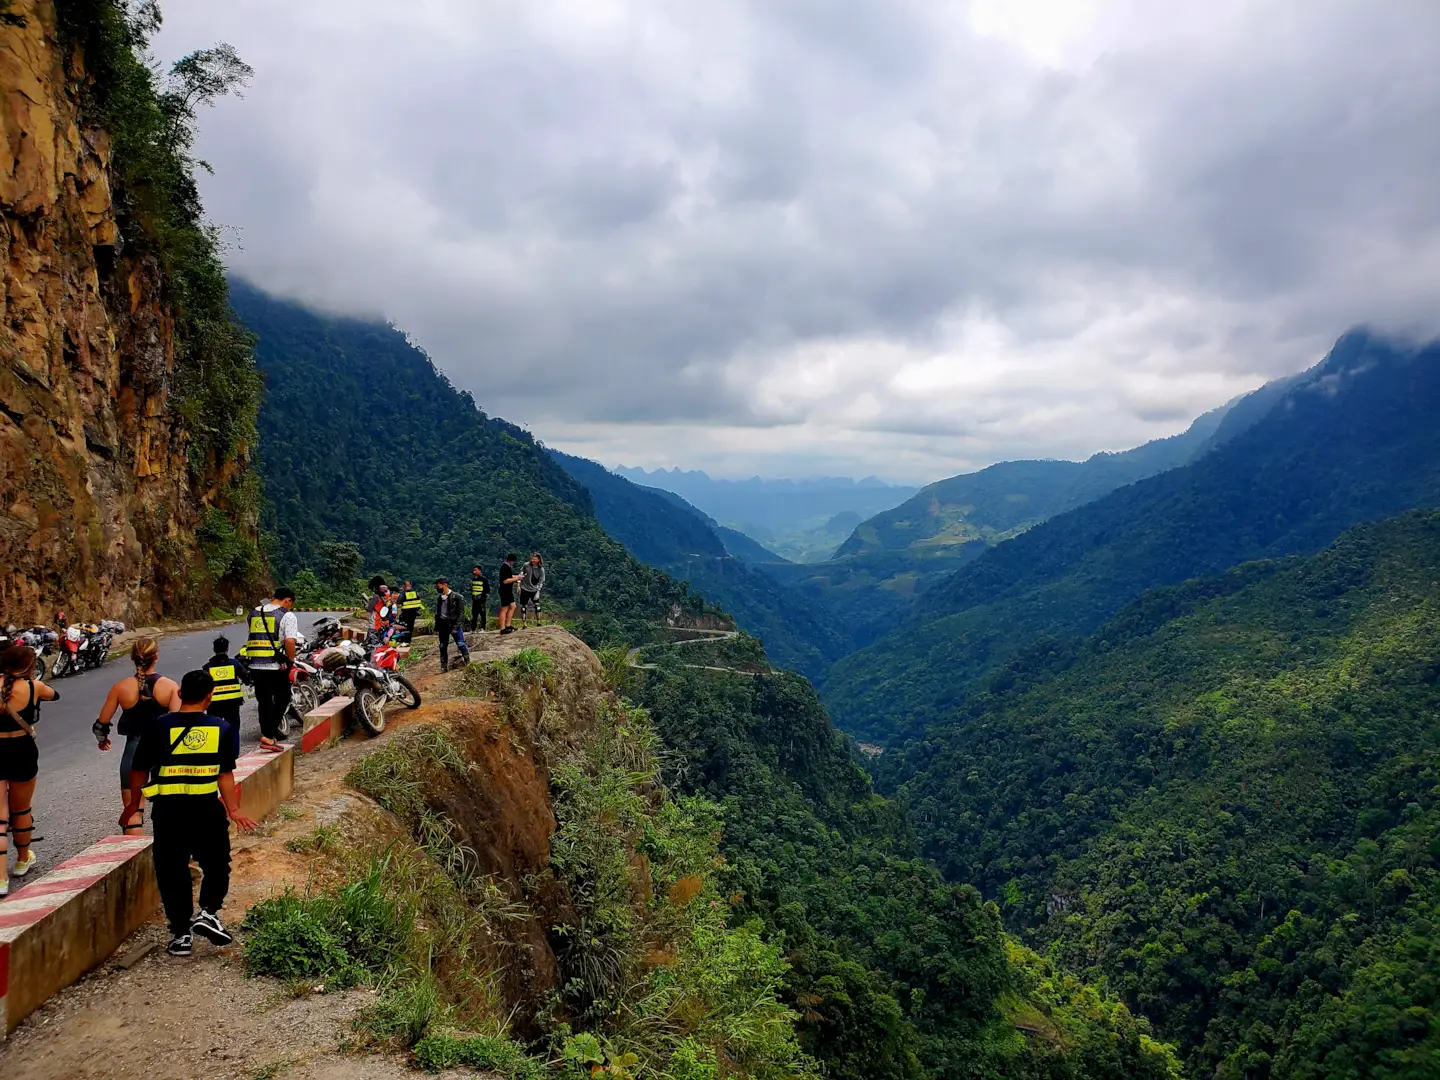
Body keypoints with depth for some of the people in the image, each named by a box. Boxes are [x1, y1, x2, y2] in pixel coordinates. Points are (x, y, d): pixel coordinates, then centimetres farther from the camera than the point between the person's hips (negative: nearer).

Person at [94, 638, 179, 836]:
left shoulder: (121, 687, -3)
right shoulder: (170, 686, -5)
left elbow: (101, 724, 5)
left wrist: (102, 740, 26)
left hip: (134, 749, -1)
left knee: (133, 812, 2)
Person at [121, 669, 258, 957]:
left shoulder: (158, 726, -3)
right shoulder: (221, 728, -2)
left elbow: (140, 771, 3)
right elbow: (226, 774, -3)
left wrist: (132, 804, 16)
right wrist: (234, 810, 1)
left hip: (168, 810, 0)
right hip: (207, 809, 0)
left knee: (172, 872, 12)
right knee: (217, 866, 19)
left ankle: (181, 933, 15)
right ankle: (208, 912, 3)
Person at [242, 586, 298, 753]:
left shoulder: (254, 613, 13)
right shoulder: (287, 616, -7)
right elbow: (290, 641, -18)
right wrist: (291, 660, -4)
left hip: (255, 665, 6)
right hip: (276, 666, -6)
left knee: (264, 702, 15)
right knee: (282, 699, 8)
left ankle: (267, 735, 20)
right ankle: (269, 734, -4)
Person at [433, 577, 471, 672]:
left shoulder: (456, 596, -9)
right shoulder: (439, 598, 8)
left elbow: (461, 612, -10)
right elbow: (437, 614, 17)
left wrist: (456, 626, -16)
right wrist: (436, 628, 15)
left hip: (455, 624, -5)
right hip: (443, 624, 5)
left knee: (460, 644, -12)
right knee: (443, 646, 7)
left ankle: (467, 661, 2)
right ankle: (444, 666, 14)